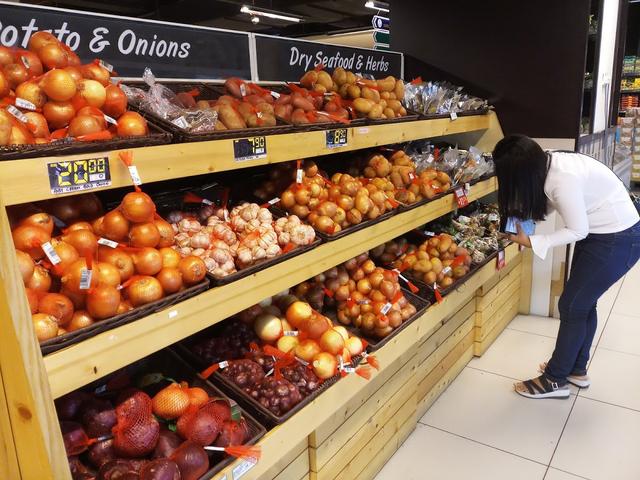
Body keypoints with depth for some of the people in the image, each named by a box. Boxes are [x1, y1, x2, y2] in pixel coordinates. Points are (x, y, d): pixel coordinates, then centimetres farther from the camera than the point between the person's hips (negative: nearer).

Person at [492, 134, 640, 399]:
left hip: (617, 241, -9)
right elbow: (550, 202, 6)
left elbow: (577, 231, -21)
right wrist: (523, 217, -8)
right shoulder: (548, 162, -7)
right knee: (583, 303, 18)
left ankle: (555, 380, 17)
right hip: (600, 231, 9)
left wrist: (530, 242, -18)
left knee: (572, 306, 1)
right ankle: (576, 369, 36)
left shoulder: (563, 179, -32)